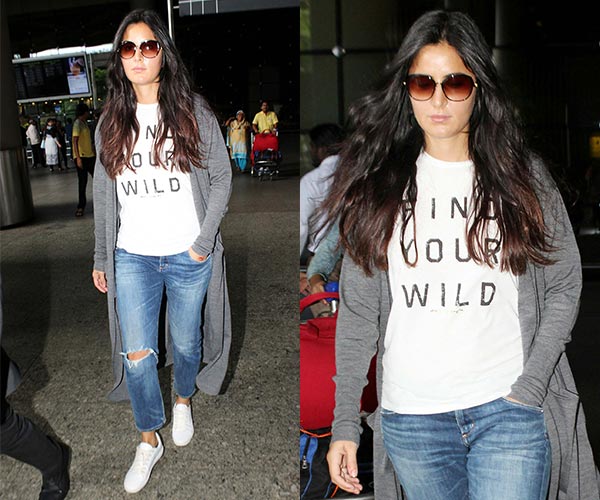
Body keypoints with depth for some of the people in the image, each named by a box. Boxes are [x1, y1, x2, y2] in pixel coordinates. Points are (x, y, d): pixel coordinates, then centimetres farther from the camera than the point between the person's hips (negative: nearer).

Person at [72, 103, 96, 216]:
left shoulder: (84, 123, 14)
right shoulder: (78, 124, -13)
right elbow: (75, 141, -18)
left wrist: (94, 152, 21)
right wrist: (78, 158, -23)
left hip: (90, 156, 9)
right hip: (81, 156, -9)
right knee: (82, 181, -3)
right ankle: (81, 206, 6)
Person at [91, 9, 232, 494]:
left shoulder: (193, 111, -4)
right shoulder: (111, 122, 5)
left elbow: (221, 177, -2)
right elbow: (105, 194, 10)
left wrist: (205, 240, -10)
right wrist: (101, 257, 12)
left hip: (188, 255, -1)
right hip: (133, 257, 2)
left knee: (185, 343, 14)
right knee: (137, 355, -1)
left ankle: (184, 399, 45)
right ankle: (150, 440, 20)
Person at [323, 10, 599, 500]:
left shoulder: (522, 175, 1)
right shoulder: (378, 186, 2)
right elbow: (357, 311, 3)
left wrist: (528, 389, -7)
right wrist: (345, 422, 0)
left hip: (509, 410, -1)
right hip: (409, 417, 1)